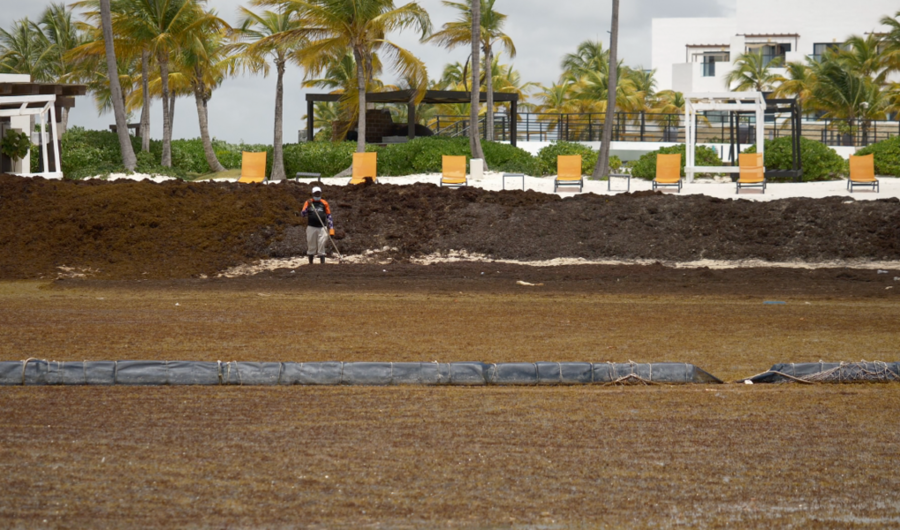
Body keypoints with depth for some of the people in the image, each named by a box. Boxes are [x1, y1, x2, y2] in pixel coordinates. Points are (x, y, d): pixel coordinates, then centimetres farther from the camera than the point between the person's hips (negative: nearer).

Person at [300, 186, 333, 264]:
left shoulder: (324, 203, 9)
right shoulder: (308, 203, 6)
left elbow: (329, 215, 11)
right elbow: (303, 214, -3)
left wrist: (331, 227, 4)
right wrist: (308, 207, -19)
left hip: (322, 228, 0)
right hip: (311, 227, 0)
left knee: (322, 246, -5)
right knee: (311, 246, 5)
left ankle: (322, 263, -6)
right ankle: (310, 263, 15)